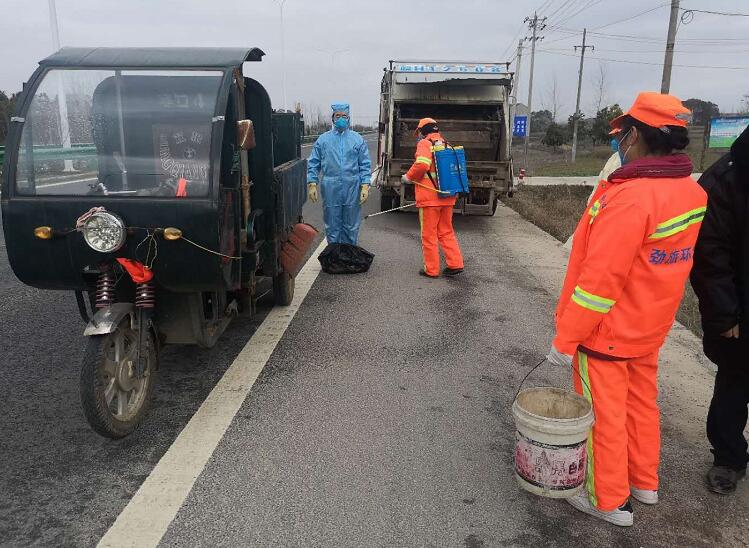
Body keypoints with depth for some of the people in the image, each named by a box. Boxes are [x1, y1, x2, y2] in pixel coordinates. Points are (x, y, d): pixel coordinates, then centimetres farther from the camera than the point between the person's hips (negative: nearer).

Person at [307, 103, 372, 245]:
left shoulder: (358, 140, 7)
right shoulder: (323, 139, 8)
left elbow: (365, 165, 4)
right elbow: (313, 164, 8)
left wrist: (365, 186, -6)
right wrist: (312, 184, -3)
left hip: (352, 190, 0)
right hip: (330, 190, 0)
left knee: (351, 227, 8)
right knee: (332, 227, 7)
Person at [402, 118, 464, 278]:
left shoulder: (425, 143, -6)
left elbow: (422, 164, -23)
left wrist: (409, 177, -9)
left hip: (429, 197, -7)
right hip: (447, 197, 7)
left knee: (429, 234, 3)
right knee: (446, 232, 17)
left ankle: (431, 269, 8)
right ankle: (455, 264, 14)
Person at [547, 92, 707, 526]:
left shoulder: (630, 197, -28)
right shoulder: (693, 192, -1)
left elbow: (599, 280, -27)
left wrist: (565, 339, -19)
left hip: (607, 331, -8)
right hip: (649, 328, 8)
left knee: (604, 414, 8)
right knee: (641, 402, 22)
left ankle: (609, 501, 25)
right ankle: (644, 482, 40)